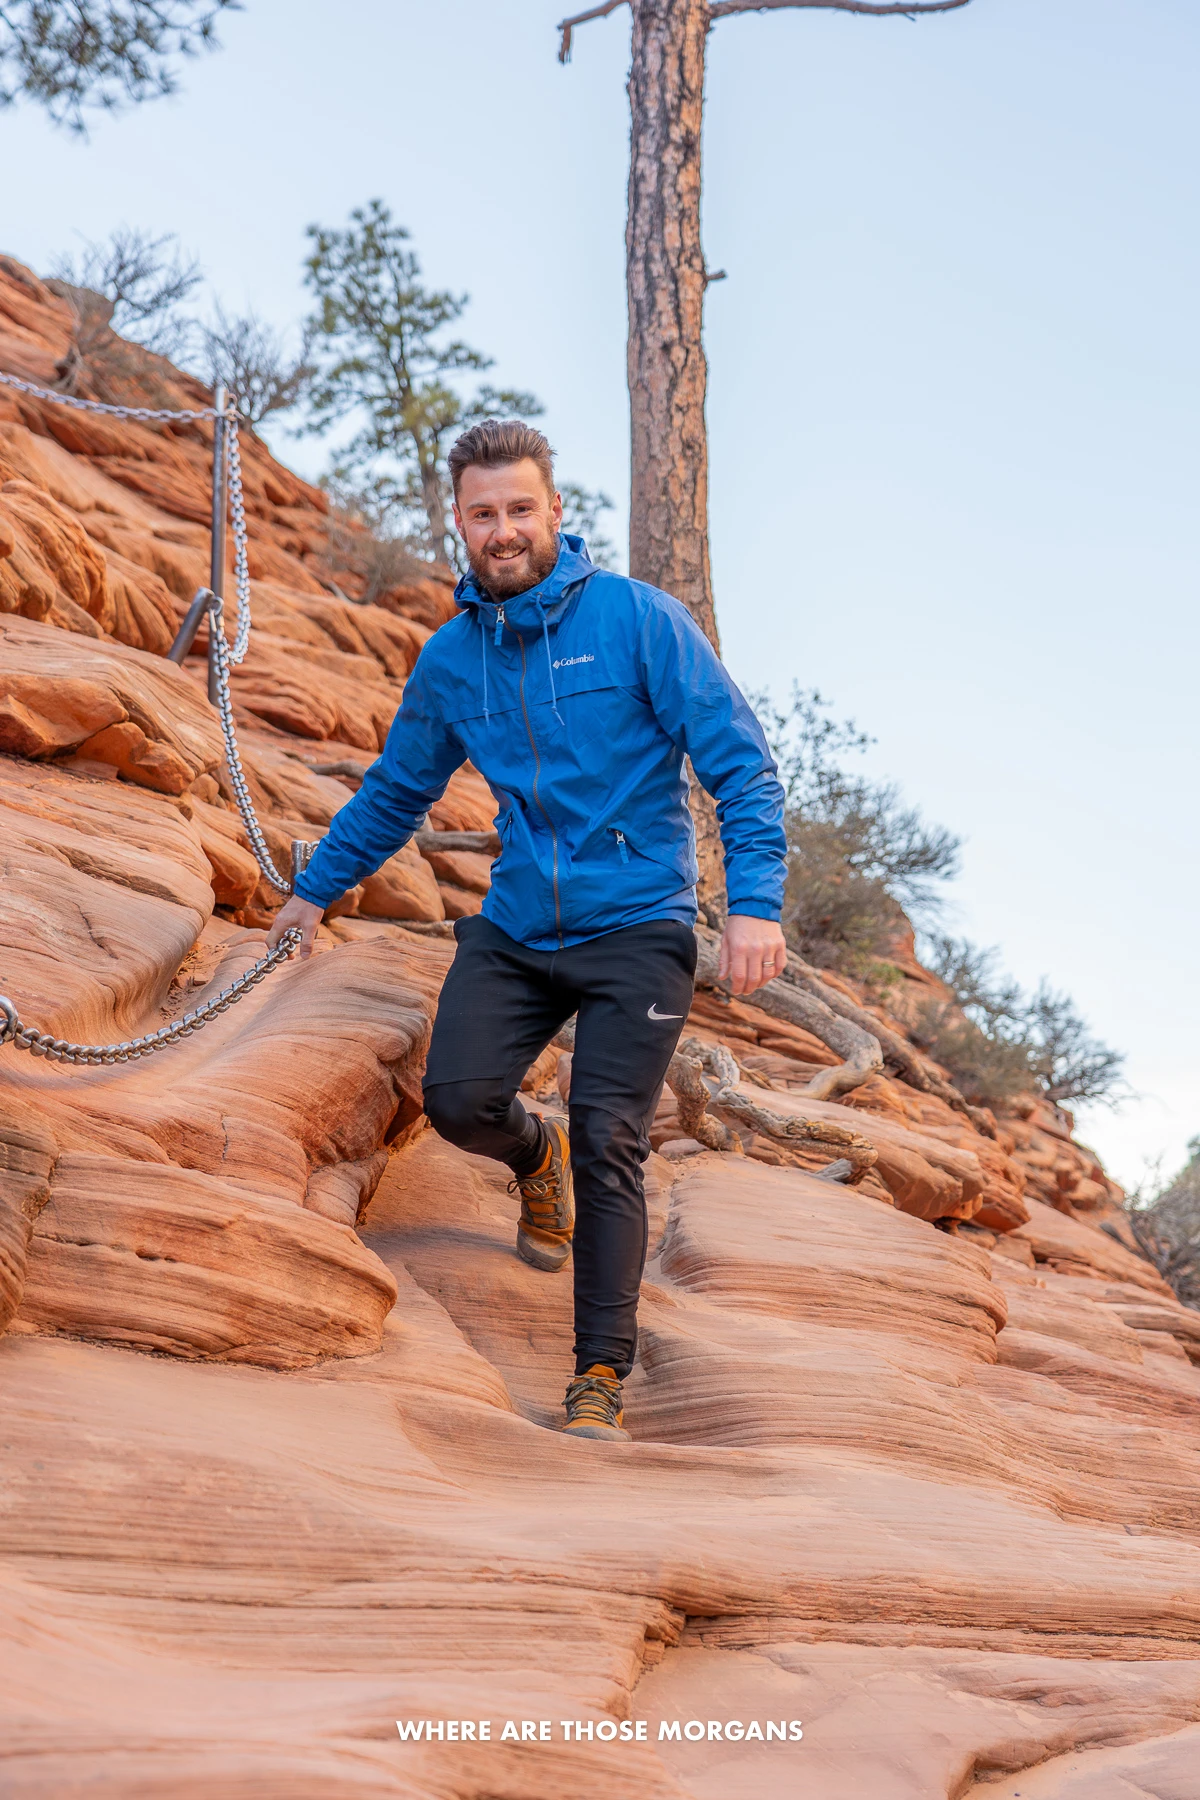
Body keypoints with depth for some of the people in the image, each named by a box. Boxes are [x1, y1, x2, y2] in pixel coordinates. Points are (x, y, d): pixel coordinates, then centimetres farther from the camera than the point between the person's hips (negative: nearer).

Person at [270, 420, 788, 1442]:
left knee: (607, 1141, -13)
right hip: (516, 928, 4)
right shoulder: (451, 658, 7)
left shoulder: (638, 619, -7)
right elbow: (397, 790, 23)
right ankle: (536, 1158, 24)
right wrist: (316, 890, 29)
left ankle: (602, 1375, 0)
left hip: (637, 929, -4)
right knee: (459, 1099, -14)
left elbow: (741, 764, -9)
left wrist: (755, 904, -19)